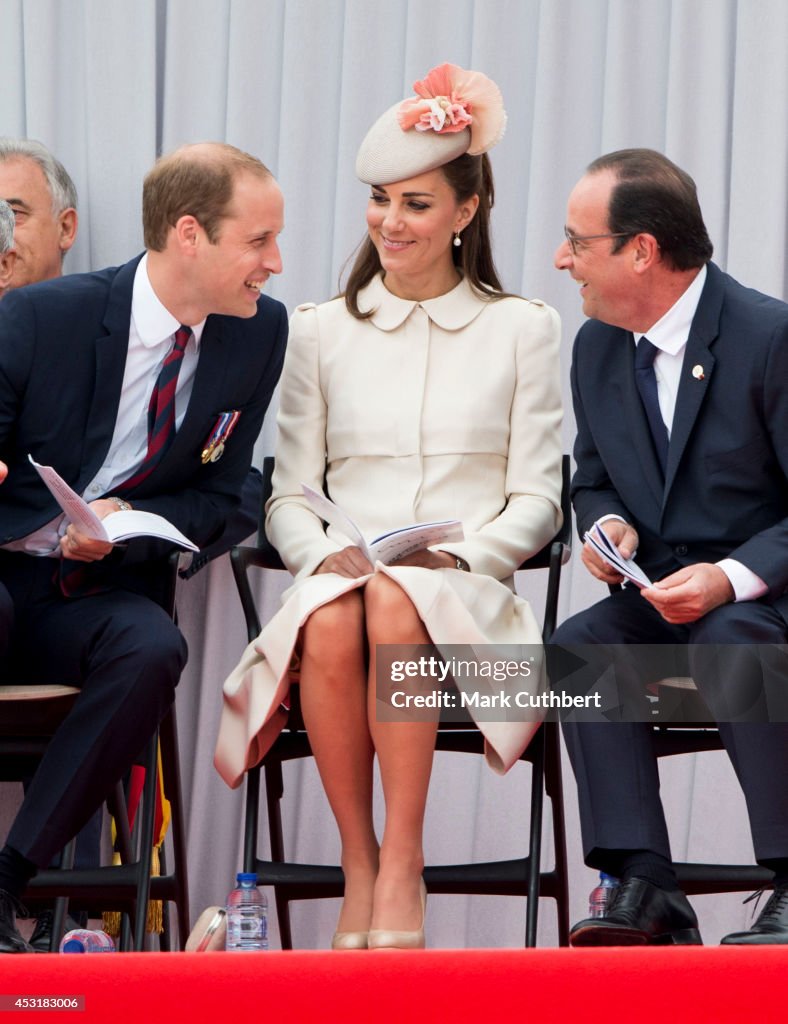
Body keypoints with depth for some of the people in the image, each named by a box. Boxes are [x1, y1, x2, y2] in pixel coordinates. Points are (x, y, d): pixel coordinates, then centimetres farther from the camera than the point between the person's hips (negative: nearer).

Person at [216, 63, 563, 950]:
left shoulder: (522, 329, 13)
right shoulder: (321, 331, 17)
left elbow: (537, 500, 8)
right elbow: (289, 495, 13)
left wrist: (462, 550, -12)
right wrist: (324, 551, -9)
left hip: (464, 588, -1)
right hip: (341, 572, 1)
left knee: (397, 604, -39)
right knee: (328, 626, -37)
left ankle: (402, 866, -35)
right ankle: (358, 864, -25)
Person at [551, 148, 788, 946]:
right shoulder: (598, 347, 8)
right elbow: (592, 480, 21)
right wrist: (604, 524, -5)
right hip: (665, 595, 6)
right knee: (576, 647, -24)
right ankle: (645, 887, -28)